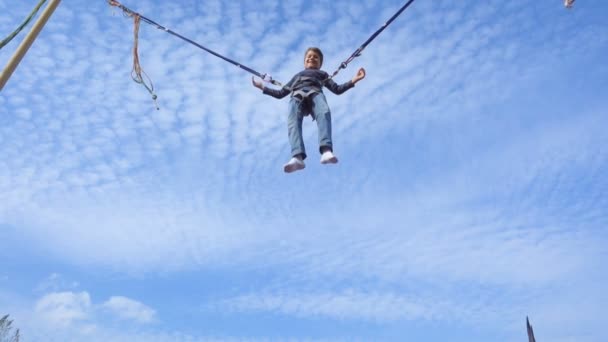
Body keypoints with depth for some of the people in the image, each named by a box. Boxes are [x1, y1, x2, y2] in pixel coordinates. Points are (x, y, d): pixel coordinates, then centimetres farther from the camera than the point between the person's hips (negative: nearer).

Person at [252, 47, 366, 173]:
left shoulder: (322, 74, 41)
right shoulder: (297, 76, 46)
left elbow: (337, 89, 27)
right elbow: (280, 93, 41)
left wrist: (353, 81, 15)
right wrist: (262, 87, 36)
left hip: (315, 93, -1)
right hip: (297, 96, 1)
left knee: (324, 113, -39)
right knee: (293, 122, -35)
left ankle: (326, 151, -62)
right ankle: (297, 157, -59)